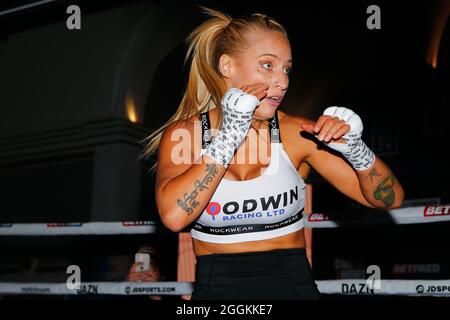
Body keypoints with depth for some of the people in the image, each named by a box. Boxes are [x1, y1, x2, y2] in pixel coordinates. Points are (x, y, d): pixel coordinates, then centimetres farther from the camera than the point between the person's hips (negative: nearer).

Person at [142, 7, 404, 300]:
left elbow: (389, 198, 0)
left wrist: (354, 148, -17)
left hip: (292, 286, 0)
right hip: (216, 288, 0)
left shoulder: (297, 134, -2)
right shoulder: (183, 133, -2)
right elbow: (174, 215, -20)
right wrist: (230, 133, -17)